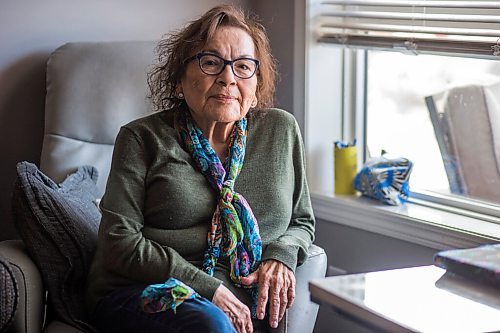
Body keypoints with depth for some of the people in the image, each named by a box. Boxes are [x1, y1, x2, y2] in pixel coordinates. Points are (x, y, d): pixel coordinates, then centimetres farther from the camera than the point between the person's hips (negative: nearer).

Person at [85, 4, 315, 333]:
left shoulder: (281, 131, 13)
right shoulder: (143, 138, 2)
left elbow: (302, 221, 24)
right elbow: (120, 243, -5)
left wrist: (281, 256, 0)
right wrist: (208, 288, -13)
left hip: (242, 304, 3)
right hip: (141, 294, -2)